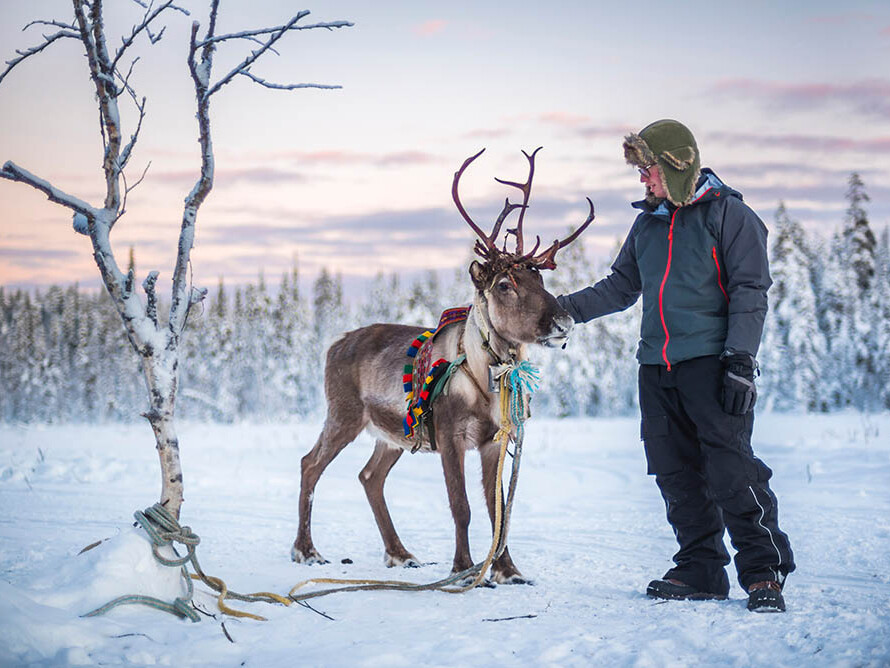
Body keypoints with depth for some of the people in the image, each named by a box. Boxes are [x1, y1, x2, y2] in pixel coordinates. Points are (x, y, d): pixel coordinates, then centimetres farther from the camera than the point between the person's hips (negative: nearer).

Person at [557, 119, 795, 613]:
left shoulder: (728, 214, 0)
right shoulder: (647, 223, 18)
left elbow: (750, 293, -4)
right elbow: (620, 287, 26)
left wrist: (740, 360, -13)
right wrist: (563, 309, 15)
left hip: (710, 362, -6)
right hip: (656, 368, 6)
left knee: (730, 467, -13)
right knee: (676, 472, 5)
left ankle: (764, 571, -5)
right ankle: (701, 569, 12)